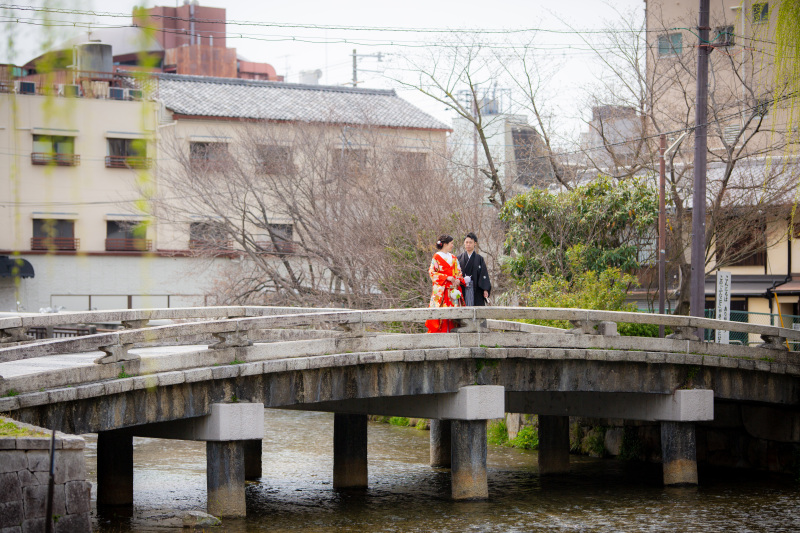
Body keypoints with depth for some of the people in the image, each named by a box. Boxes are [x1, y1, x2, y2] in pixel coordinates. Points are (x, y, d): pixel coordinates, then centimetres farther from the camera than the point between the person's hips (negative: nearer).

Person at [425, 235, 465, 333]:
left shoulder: (453, 258, 18)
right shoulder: (437, 257, 0)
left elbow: (459, 273, 20)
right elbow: (432, 272, -6)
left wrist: (458, 280, -3)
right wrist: (447, 277, -14)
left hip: (453, 290, 6)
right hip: (441, 290, -6)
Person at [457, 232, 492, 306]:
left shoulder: (479, 258, 5)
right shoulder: (460, 258, 9)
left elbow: (484, 274, 0)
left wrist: (485, 290, -9)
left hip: (476, 290, -1)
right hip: (463, 290, 1)